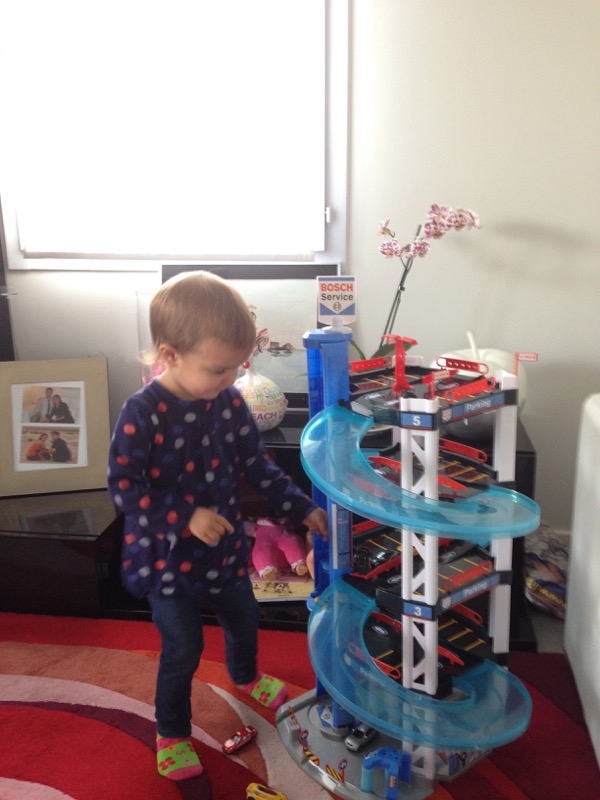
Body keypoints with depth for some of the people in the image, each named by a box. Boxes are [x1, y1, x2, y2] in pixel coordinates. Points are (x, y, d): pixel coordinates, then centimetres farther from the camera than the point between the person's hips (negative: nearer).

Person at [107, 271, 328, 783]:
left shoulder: (229, 402, -8)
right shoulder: (143, 414, -25)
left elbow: (258, 466, 2)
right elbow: (124, 488, -21)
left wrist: (302, 509, 1)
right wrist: (186, 518, -29)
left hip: (224, 546, 6)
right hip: (166, 556, -5)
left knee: (244, 617, 24)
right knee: (183, 648, 4)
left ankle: (245, 676, 57)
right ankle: (172, 733, 32)